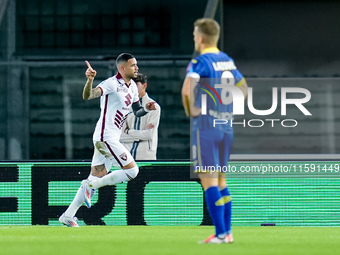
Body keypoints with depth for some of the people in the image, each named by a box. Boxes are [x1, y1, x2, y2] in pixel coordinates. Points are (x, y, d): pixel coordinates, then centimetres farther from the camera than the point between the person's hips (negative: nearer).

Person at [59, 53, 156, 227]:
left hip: (112, 139, 9)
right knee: (132, 170, -11)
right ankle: (91, 186, -5)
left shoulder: (132, 86, 15)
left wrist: (146, 108, 3)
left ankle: (68, 216, 9)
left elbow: (137, 111, 25)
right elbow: (87, 96, -24)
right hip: (105, 137, -9)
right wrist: (90, 80, -44)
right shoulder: (112, 84, -12)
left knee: (96, 179, 8)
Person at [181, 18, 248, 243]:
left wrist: (191, 111, -12)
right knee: (221, 180, 15)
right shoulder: (228, 61, 10)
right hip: (226, 127, 7)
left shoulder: (200, 62, -13)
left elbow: (187, 89, -29)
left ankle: (220, 234, -9)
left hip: (205, 126, -7)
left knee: (209, 181, -5)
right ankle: (227, 231, 14)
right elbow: (244, 88, 24)